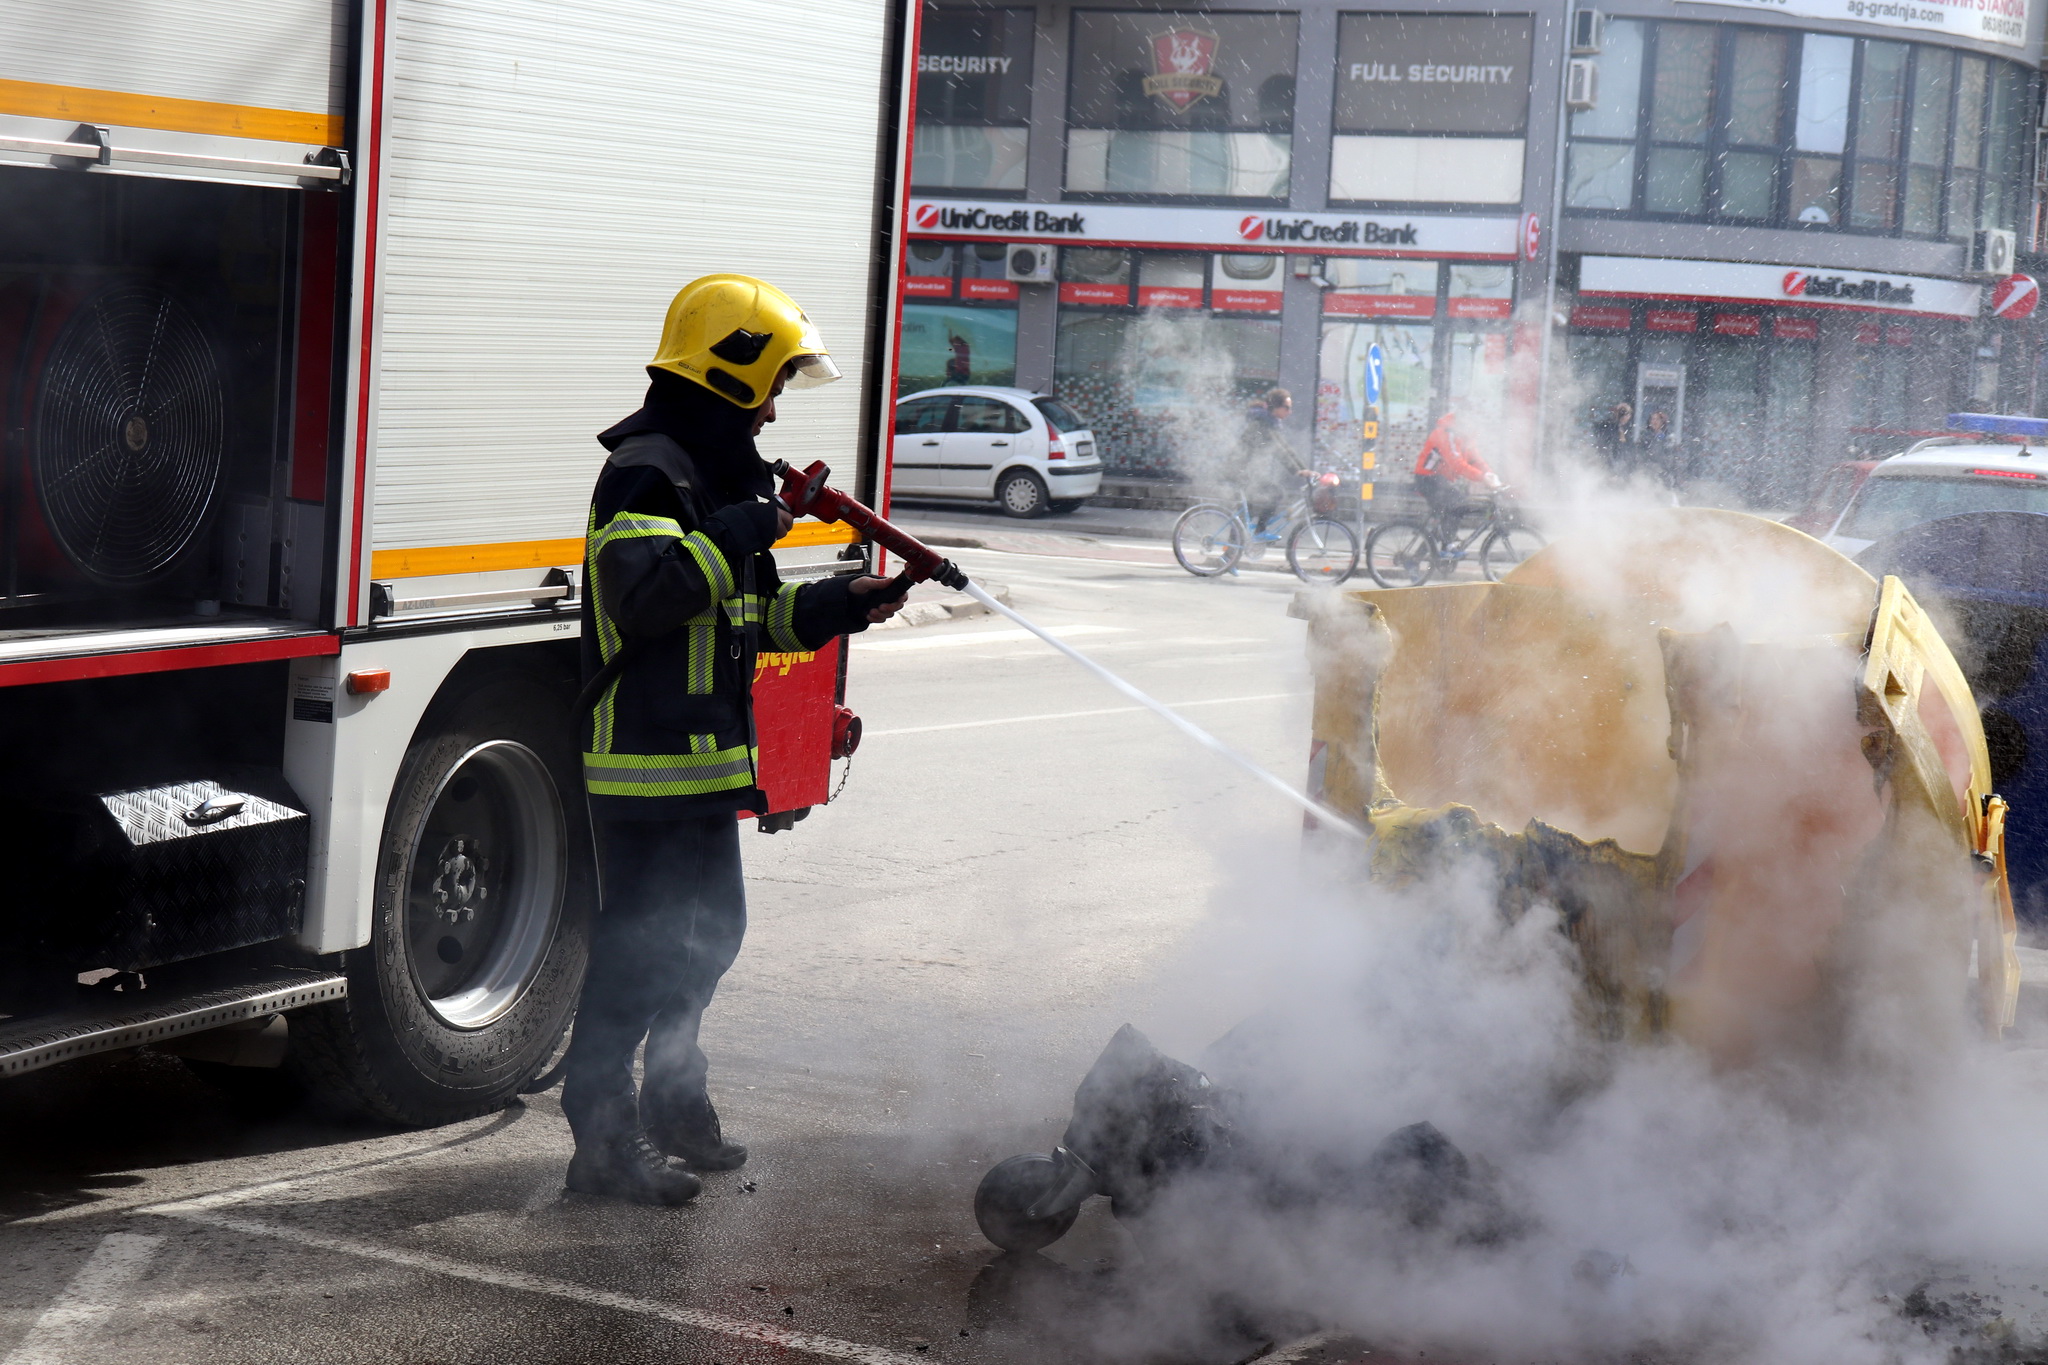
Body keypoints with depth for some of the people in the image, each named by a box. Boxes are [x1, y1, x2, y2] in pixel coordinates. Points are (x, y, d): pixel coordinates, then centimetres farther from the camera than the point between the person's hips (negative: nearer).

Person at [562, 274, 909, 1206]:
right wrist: (737, 533, -26)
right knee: (639, 945, -7)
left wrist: (834, 607, 13)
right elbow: (640, 593, -31)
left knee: (709, 933, 18)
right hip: (648, 764, -11)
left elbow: (743, 614, 25)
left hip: (703, 761, 11)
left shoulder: (714, 470, 19)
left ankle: (672, 1108, 31)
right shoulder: (647, 473, -15)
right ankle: (604, 1138, -1)